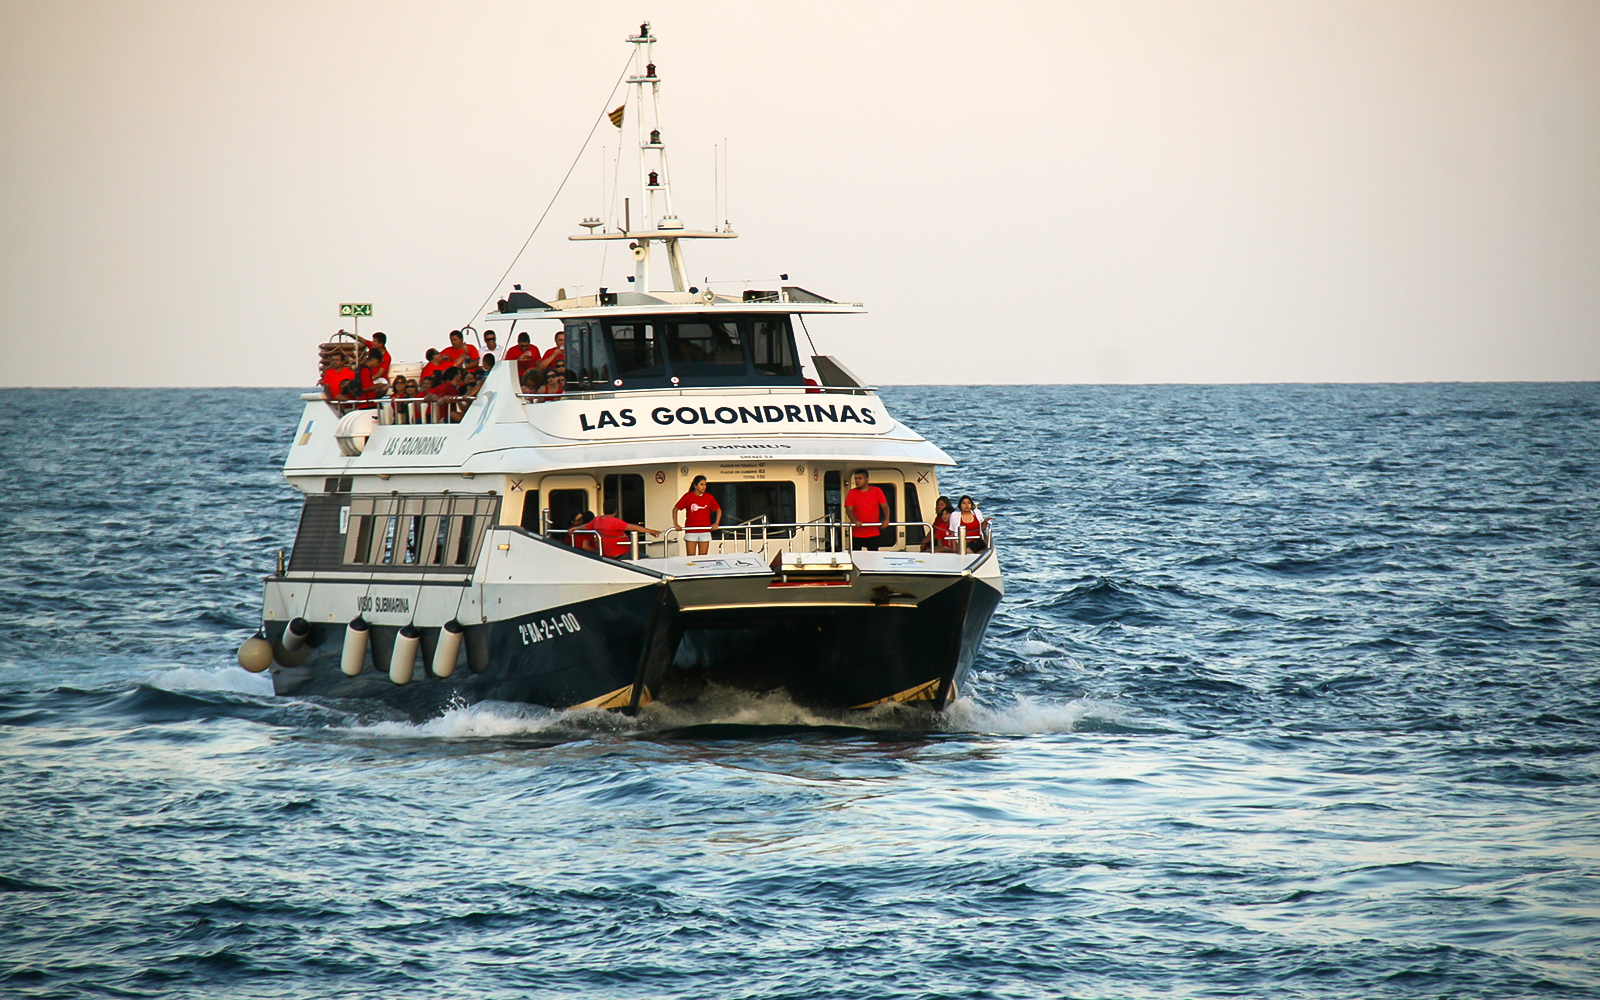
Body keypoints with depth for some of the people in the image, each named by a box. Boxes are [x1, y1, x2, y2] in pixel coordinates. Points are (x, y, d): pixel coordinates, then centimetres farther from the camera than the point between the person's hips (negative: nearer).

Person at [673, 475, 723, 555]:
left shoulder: (709, 497, 2)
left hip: (705, 531, 2)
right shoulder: (688, 497, -4)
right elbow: (675, 509, 3)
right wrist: (675, 524, -6)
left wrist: (716, 523, 2)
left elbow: (718, 510, 15)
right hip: (691, 532, -2)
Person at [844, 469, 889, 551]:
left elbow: (885, 506, 4)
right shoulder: (852, 493, 4)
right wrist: (855, 521, -25)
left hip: (874, 533, 1)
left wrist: (886, 519, -16)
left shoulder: (877, 491, 6)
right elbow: (848, 510, -5)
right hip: (857, 534, -1)